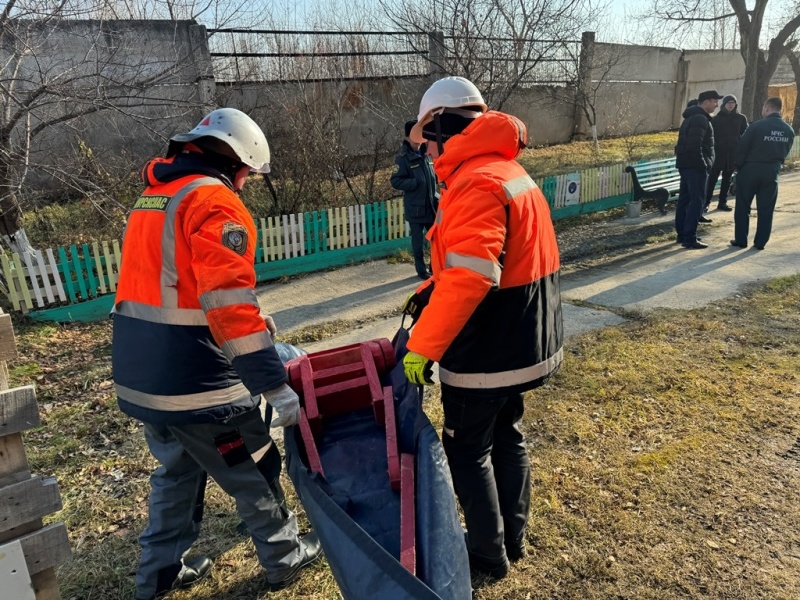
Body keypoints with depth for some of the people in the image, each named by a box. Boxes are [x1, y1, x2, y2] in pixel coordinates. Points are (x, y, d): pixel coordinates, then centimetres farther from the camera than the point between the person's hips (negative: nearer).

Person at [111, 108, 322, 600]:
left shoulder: (154, 197, 15)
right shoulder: (215, 202, -15)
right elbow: (230, 305, -25)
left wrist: (253, 321, 23)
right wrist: (277, 387, -23)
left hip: (138, 376, 9)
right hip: (194, 382, -9)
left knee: (177, 471, 26)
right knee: (254, 473, 11)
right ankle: (286, 558, 30)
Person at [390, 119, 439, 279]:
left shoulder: (427, 154, 8)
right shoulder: (403, 157, -8)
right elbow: (396, 182, -12)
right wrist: (417, 183, -20)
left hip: (431, 205, 5)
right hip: (415, 207, -5)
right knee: (418, 240, 6)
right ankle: (421, 270, 18)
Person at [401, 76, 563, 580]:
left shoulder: (477, 183, -22)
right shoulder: (504, 168, 11)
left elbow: (469, 277, -32)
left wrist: (423, 345, -26)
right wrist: (428, 292, 10)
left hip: (487, 350, -10)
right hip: (522, 341, 10)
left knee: (468, 450, 9)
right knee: (506, 435, 22)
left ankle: (489, 554, 26)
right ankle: (514, 538, 39)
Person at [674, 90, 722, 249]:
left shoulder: (691, 117, 18)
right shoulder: (700, 119, -14)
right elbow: (695, 146, -23)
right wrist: (703, 164, -17)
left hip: (685, 164, 10)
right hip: (695, 165, -10)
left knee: (685, 199, 12)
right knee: (697, 200, -8)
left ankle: (681, 234, 18)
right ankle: (689, 238, -8)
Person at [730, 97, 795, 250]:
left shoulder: (757, 126, -13)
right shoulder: (789, 130, 4)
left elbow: (742, 148, -11)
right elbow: (785, 151, 9)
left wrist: (739, 167, 2)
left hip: (750, 170, -4)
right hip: (772, 173, 4)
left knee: (742, 207, 6)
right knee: (766, 209, 9)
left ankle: (741, 240, 7)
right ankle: (760, 242, 11)